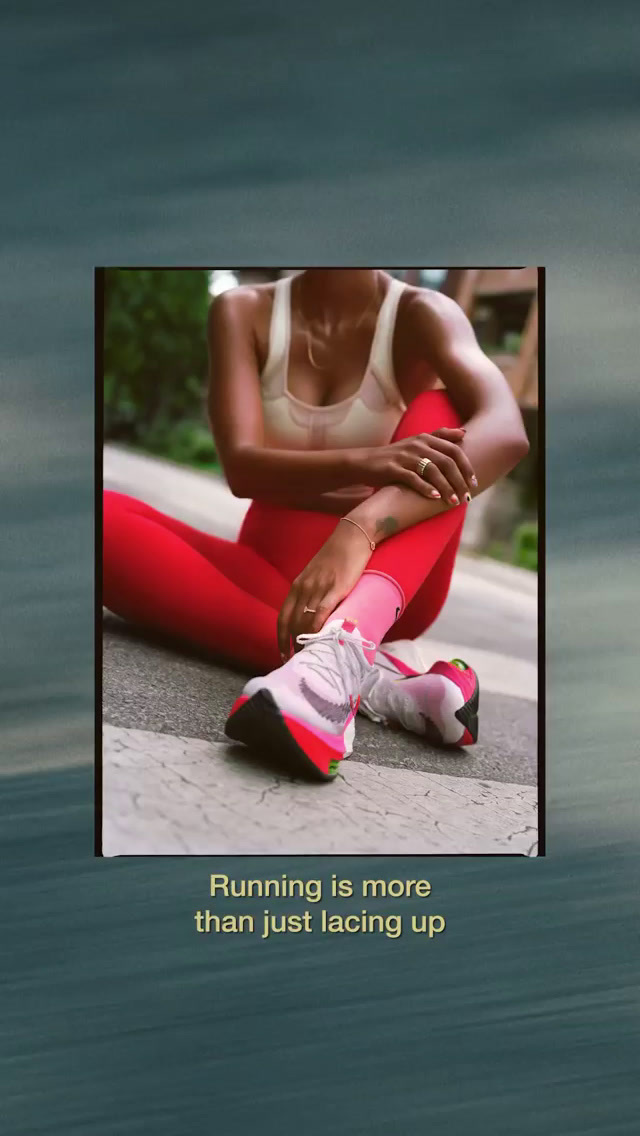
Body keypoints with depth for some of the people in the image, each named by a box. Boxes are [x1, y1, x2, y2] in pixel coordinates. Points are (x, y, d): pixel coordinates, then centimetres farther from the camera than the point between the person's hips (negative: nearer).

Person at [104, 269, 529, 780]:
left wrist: (359, 530, -43)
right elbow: (242, 466, -16)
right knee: (106, 519, -22)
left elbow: (507, 432, -26)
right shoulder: (243, 312, 0)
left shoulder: (422, 314, -6)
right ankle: (367, 671, -36)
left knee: (440, 412, -24)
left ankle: (337, 649, -51)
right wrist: (362, 464, -38)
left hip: (387, 580, -1)